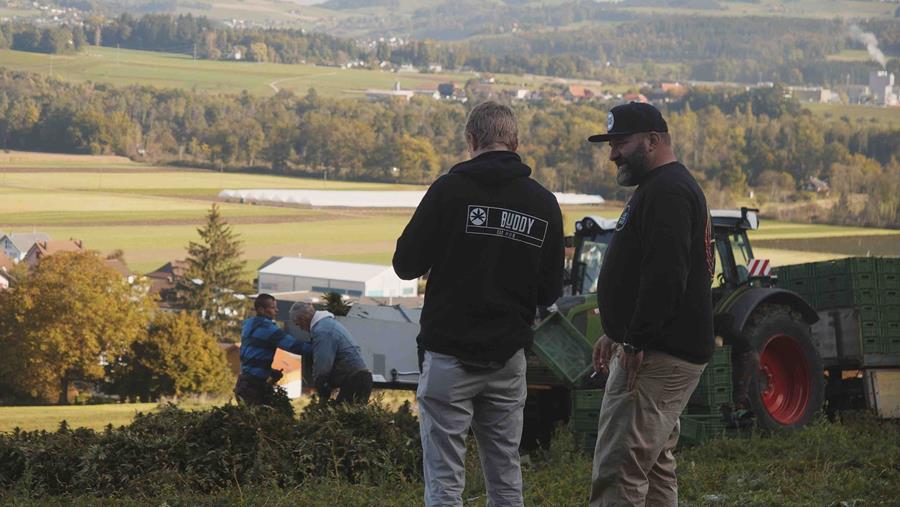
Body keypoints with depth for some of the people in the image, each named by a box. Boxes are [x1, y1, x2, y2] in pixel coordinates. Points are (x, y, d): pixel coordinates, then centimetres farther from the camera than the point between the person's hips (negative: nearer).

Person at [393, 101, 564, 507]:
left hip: (450, 354, -4)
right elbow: (550, 291, 8)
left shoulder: (450, 189, -10)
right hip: (508, 358, 4)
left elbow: (406, 265, -5)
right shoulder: (544, 204, 3)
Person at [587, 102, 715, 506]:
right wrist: (616, 333, 23)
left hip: (657, 355, -12)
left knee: (618, 471, -15)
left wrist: (635, 341, -23)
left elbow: (664, 275, -24)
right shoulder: (665, 188, 22)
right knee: (655, 466, 15)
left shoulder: (667, 192, -14)